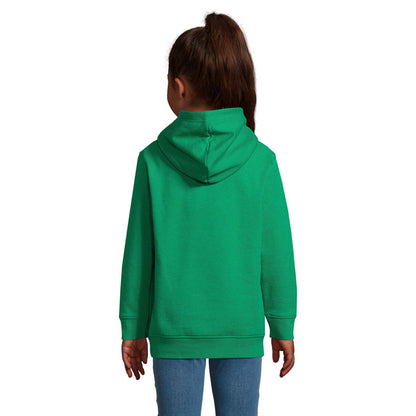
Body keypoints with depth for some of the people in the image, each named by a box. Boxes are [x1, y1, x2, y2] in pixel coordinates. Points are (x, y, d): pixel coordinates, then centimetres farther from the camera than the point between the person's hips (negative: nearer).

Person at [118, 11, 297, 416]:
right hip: (241, 327, 0)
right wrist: (282, 326, 7)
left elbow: (139, 253, -3)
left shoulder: (153, 160, -8)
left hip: (174, 325, 0)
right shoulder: (260, 159, -7)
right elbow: (276, 251, -3)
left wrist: (133, 328, 7)